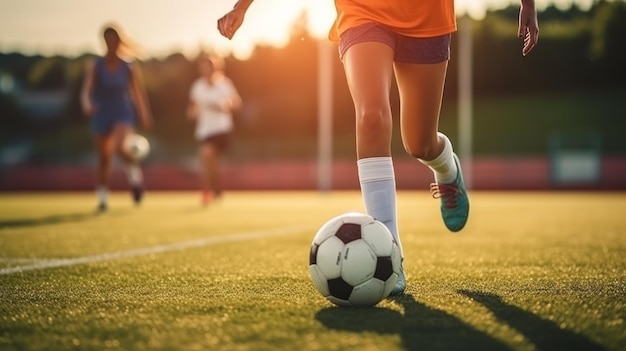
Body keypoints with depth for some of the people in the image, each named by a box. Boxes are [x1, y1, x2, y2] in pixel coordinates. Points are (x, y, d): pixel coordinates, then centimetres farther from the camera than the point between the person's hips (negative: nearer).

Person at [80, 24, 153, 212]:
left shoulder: (129, 66, -2)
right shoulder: (95, 65, -6)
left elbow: (138, 91, 7)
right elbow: (86, 89, -17)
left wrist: (145, 115, 12)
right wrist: (87, 104, -38)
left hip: (123, 114, -1)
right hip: (102, 116, 1)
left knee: (119, 146, -30)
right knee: (104, 158, 9)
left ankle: (134, 173, -5)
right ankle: (102, 197, 25)